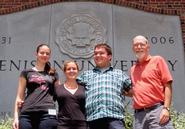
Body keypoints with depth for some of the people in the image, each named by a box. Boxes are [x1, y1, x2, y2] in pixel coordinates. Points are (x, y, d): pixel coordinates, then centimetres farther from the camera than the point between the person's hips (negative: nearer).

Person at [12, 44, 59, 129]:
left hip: (48, 114, 1)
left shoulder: (53, 74, 19)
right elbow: (20, 97, 10)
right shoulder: (26, 72, 13)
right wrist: (16, 116, 1)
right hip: (27, 114, -1)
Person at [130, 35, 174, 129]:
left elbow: (167, 86, -2)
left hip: (157, 110, -4)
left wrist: (166, 108, -11)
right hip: (139, 114, 5)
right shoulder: (133, 69, 18)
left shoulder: (157, 60, 5)